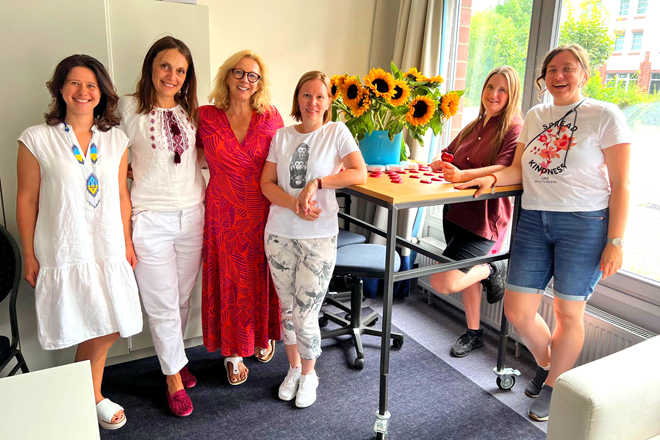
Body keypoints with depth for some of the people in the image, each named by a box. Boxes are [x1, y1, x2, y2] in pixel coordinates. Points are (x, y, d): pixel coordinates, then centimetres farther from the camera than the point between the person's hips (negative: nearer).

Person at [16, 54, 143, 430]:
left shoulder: (116, 139, 5)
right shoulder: (37, 139, -5)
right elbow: (27, 200, -2)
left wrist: (127, 242, 9)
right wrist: (29, 255, -1)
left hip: (109, 250, 4)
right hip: (63, 253, -3)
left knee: (107, 330, 10)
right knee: (85, 330, 5)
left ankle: (89, 396, 34)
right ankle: (91, 398, 30)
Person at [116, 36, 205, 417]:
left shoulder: (190, 111, 8)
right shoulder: (129, 108, -5)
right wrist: (141, 171, -8)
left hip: (192, 214, 4)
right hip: (151, 220, -4)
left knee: (183, 297, 15)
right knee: (163, 304, 4)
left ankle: (172, 357, 37)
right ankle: (174, 378, 22)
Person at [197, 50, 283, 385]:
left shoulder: (271, 117, -1)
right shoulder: (206, 117, -2)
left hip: (264, 213, 1)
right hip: (224, 214, 0)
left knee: (263, 278, 14)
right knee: (230, 281, 8)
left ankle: (264, 336, 39)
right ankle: (234, 353, 26)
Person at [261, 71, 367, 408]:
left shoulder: (336, 132, 0)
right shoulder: (282, 136, 8)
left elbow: (359, 174, -10)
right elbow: (266, 183, 2)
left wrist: (316, 183, -18)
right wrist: (295, 205, -15)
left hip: (319, 237, -3)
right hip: (280, 234, 3)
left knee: (305, 315, 0)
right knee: (287, 308, 14)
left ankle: (309, 374, 27)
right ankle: (294, 368, 36)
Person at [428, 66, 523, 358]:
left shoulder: (515, 128, -9)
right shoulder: (475, 126, 15)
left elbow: (505, 168, -24)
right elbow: (448, 155, 19)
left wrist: (463, 175, -39)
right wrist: (441, 163, -5)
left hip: (484, 217, -8)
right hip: (457, 210, 8)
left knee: (442, 282, -17)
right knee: (465, 275, 19)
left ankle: (492, 270, 11)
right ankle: (474, 334, 38)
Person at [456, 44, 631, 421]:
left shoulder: (605, 116, -3)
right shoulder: (535, 117, 13)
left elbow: (620, 184, -6)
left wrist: (615, 241, -10)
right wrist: (492, 179, -8)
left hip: (584, 222, -4)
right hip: (534, 220, 5)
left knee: (568, 311, 6)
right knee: (517, 310, 6)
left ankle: (553, 387, 29)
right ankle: (546, 363, 36)